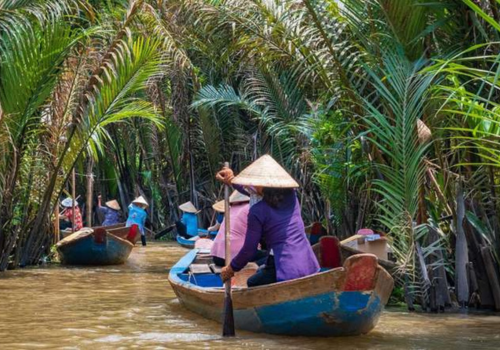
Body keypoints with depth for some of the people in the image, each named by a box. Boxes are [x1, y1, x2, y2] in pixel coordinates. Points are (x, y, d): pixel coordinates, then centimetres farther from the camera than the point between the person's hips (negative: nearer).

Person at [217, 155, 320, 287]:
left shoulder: (258, 211, -9)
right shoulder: (291, 196, 8)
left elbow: (249, 250, -2)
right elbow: (262, 195, 28)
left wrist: (231, 269, 14)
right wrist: (233, 181, 33)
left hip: (286, 270, -6)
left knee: (253, 283, 22)